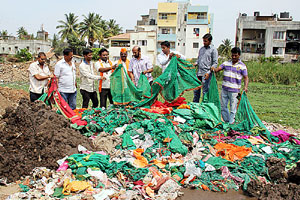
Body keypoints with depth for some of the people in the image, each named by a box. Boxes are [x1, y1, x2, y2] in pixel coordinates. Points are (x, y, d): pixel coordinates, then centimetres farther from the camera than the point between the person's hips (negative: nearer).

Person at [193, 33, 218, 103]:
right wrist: (195, 64, 3)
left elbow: (215, 63, -8)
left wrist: (208, 72, -17)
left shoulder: (213, 50, -4)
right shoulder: (201, 49, 15)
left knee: (205, 91, -3)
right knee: (196, 90, 13)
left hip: (206, 74, -6)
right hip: (199, 73, 7)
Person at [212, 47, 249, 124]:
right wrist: (213, 69, -22)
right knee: (223, 106, 11)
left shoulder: (242, 66, -1)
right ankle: (226, 120, 26)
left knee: (233, 108, 0)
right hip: (224, 89, 4)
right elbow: (218, 69, 1)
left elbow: (246, 77, -5)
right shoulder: (226, 63, 10)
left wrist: (245, 87, -21)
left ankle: (231, 122, 12)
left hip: (234, 90, -4)